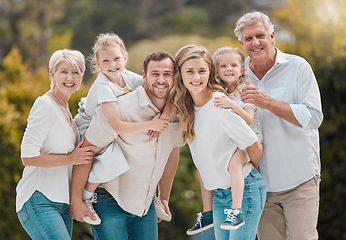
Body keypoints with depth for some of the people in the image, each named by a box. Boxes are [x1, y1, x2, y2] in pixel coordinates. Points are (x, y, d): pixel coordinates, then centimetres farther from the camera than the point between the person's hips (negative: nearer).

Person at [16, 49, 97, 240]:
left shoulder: (64, 109, 17)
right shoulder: (45, 105, -11)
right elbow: (28, 157, -18)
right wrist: (71, 158, -13)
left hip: (61, 203, 9)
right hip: (39, 202, -9)